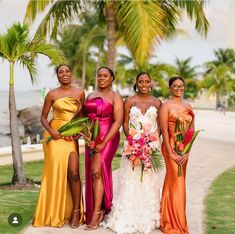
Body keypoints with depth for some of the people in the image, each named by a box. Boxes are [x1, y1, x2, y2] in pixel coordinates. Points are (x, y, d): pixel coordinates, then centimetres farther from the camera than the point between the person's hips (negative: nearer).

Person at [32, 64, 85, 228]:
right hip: (54, 135, -1)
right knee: (55, 172, -1)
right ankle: (54, 213, 13)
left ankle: (76, 211, 3)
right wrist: (51, 131, -12)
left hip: (71, 137, 1)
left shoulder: (80, 93, 7)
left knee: (73, 172, -11)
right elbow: (43, 117, 5)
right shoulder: (52, 94, 1)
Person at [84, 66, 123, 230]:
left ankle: (96, 213, -9)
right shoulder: (90, 96, 15)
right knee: (93, 174, 8)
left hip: (108, 137, -6)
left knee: (96, 172, -15)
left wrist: (103, 142, -19)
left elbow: (118, 121, -12)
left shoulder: (115, 97, -4)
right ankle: (100, 209, 20)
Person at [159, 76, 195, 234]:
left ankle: (167, 220, 24)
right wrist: (170, 153, -15)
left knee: (172, 182, 13)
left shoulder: (188, 107, 12)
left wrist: (188, 151, -1)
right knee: (177, 184, -5)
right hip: (171, 147, -5)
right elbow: (164, 131, -11)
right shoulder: (166, 106, -5)